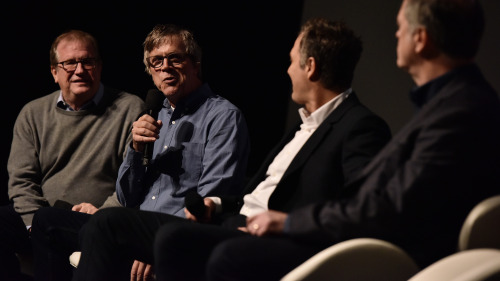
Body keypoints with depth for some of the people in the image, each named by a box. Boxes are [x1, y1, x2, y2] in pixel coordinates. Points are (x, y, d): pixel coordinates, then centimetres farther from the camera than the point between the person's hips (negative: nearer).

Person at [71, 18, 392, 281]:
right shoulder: (308, 123, 23)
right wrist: (217, 204, 11)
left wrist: (292, 222, -28)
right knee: (108, 223, 3)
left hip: (269, 246, -10)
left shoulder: (361, 127, -8)